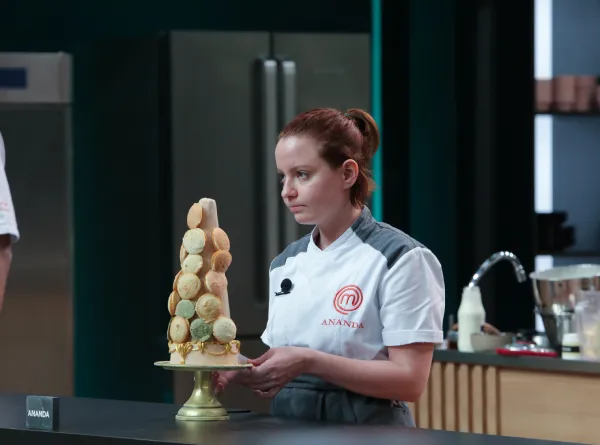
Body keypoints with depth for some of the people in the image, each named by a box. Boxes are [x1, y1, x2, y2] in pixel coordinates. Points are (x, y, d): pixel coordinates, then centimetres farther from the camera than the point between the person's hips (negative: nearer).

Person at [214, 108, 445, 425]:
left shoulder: (400, 259, -7)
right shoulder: (286, 264, 12)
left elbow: (410, 380, -13)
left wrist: (310, 362, -19)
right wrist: (246, 372, -3)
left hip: (365, 433, -4)